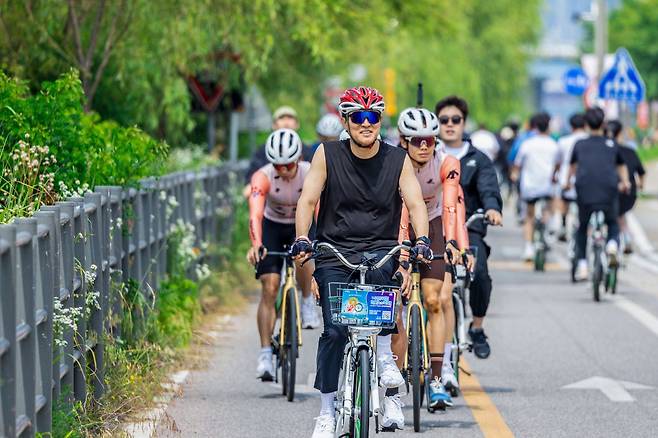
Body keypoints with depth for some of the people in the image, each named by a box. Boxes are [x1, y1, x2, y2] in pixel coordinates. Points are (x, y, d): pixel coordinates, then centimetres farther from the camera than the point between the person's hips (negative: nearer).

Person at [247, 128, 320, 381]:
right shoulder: (263, 177, -29)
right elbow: (255, 214, -41)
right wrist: (256, 245, -58)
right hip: (272, 227, -1)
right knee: (269, 288, -12)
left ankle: (308, 302, 1)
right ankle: (265, 354, -9)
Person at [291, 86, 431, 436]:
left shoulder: (397, 160, 1)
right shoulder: (327, 155, -1)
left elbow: (415, 204, -7)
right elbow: (307, 201, -5)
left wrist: (421, 241, -26)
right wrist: (302, 239, -23)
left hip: (380, 248, 0)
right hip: (334, 253, 0)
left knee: (378, 269, -36)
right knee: (334, 331, -12)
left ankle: (385, 356, -22)